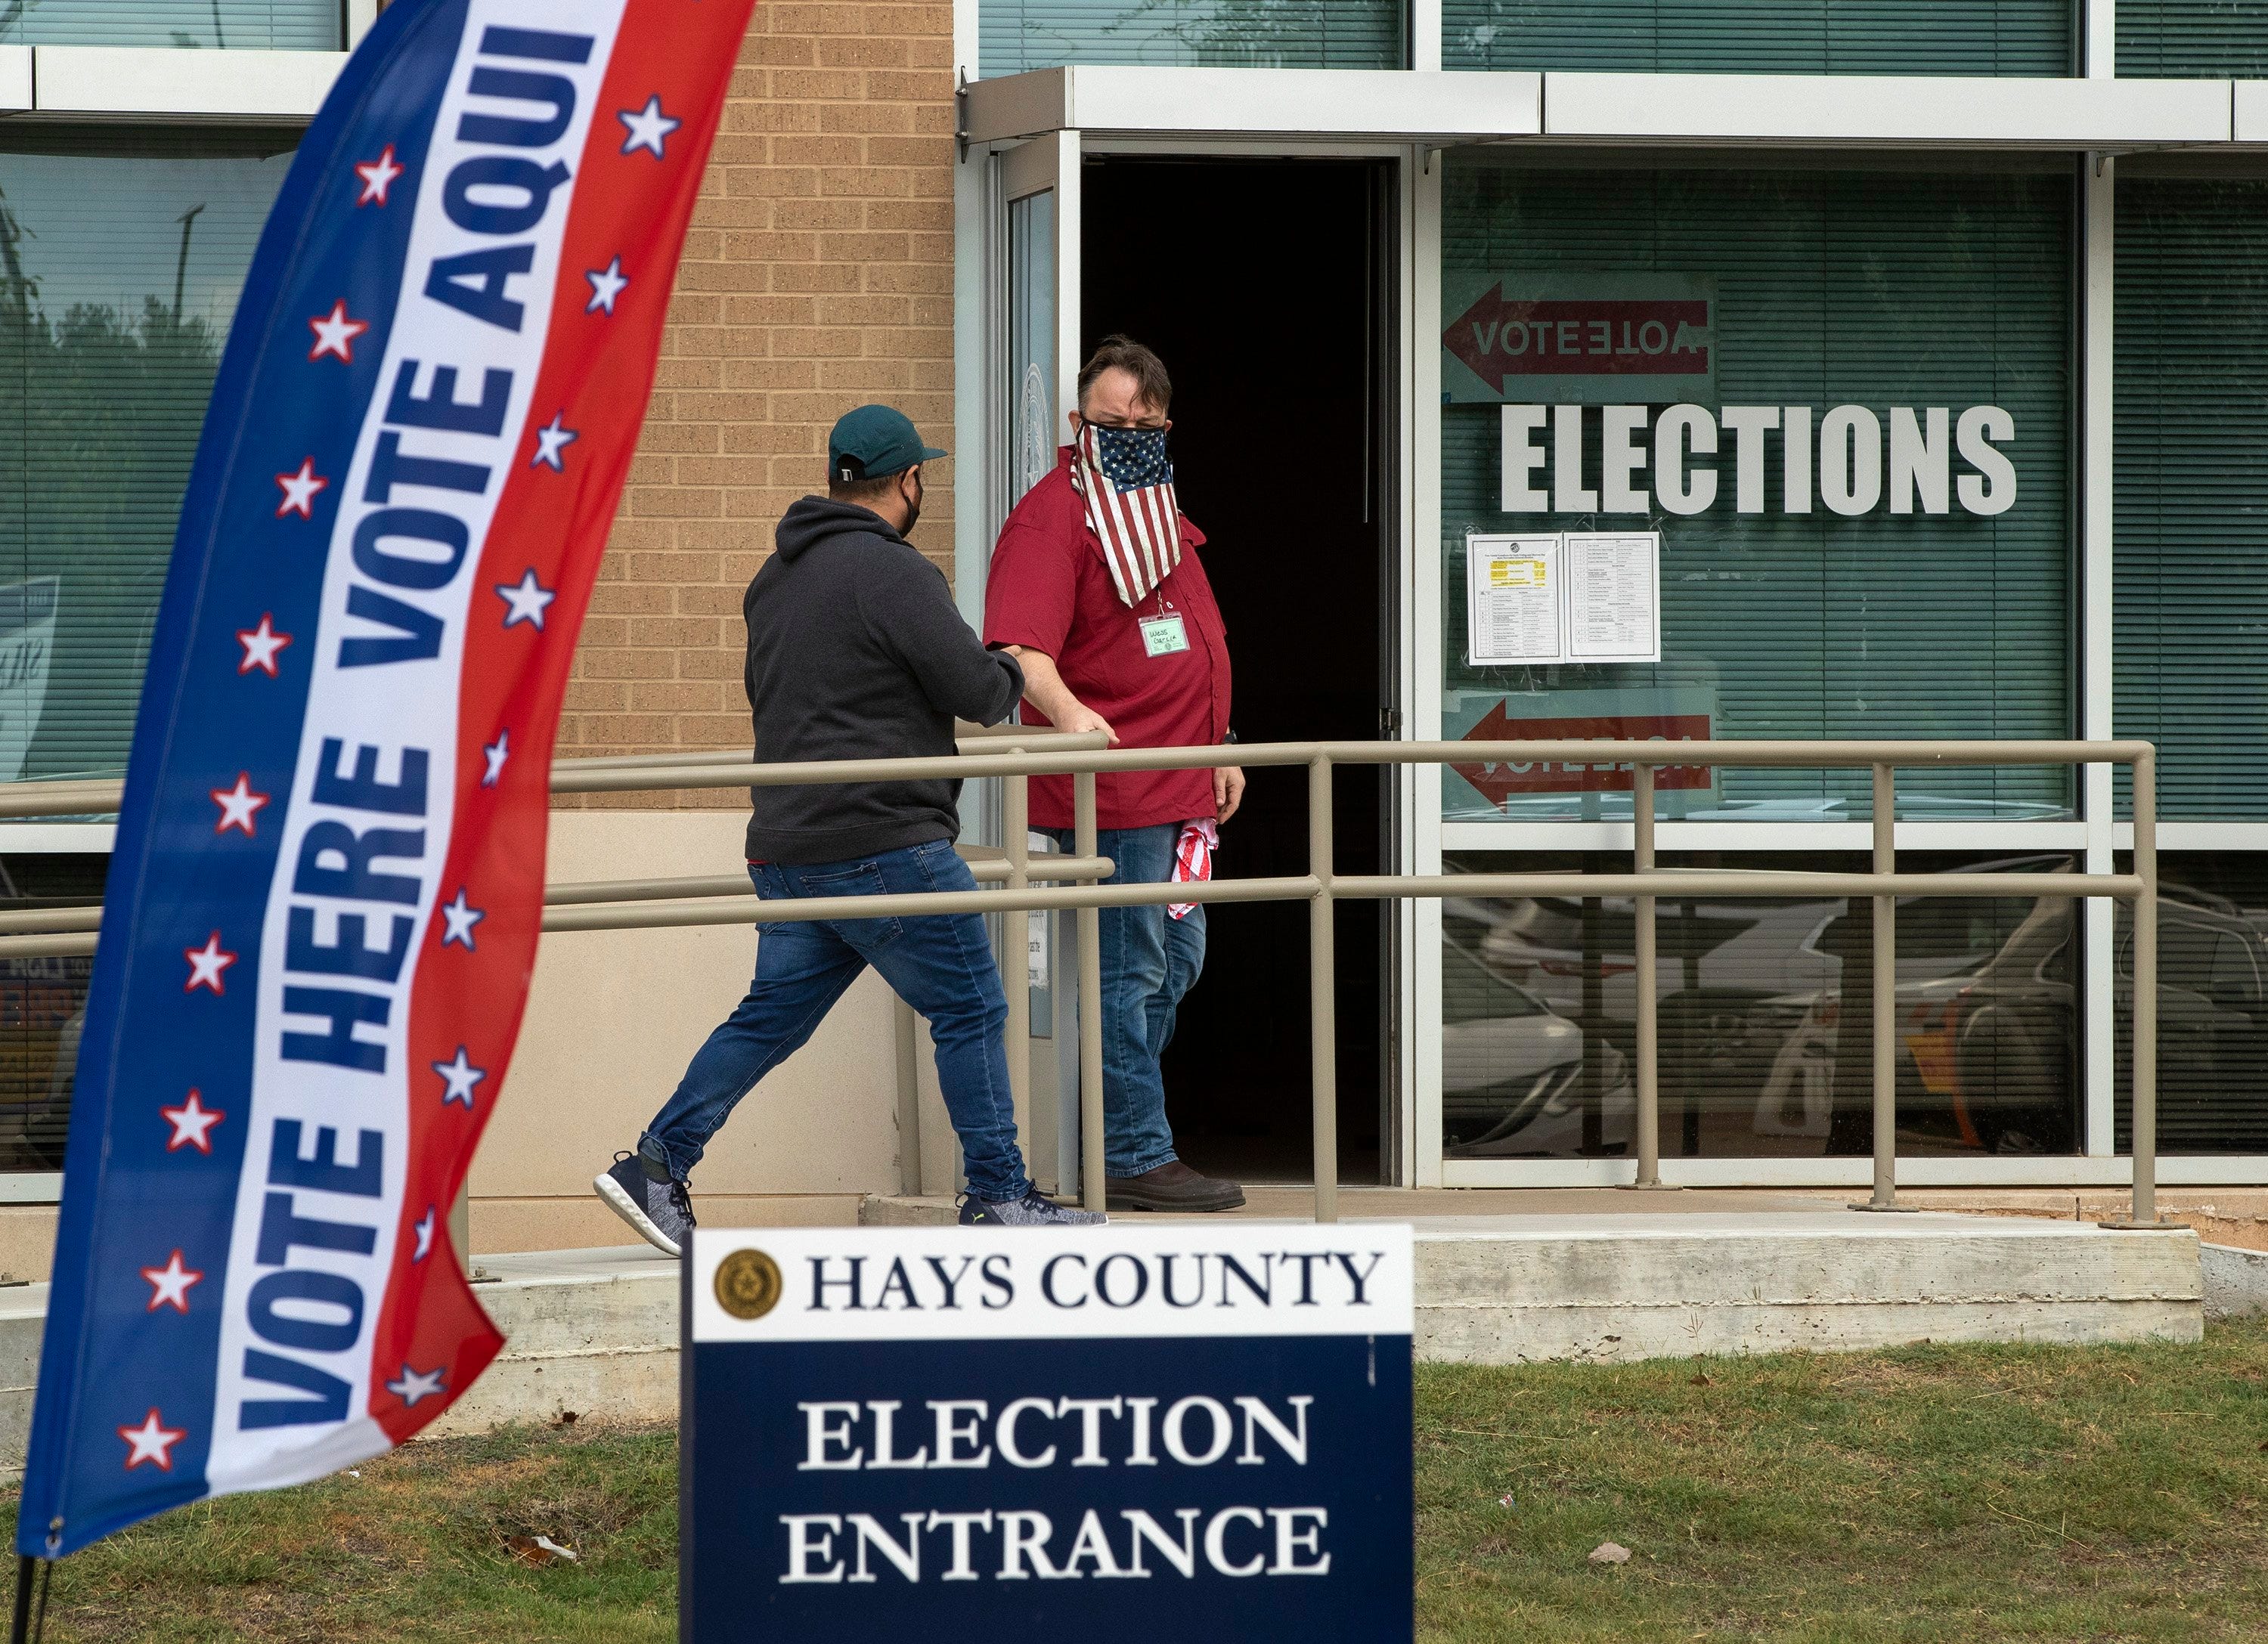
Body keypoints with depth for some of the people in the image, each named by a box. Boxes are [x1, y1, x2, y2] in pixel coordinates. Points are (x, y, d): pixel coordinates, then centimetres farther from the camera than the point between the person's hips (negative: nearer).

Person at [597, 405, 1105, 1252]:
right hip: (885, 843, -8)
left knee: (772, 1015, 13)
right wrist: (1010, 669, 9)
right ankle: (998, 1196, 5)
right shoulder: (894, 573, -13)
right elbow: (978, 692, -13)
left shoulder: (775, 578, 15)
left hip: (787, 847, 8)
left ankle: (656, 1165, 6)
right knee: (970, 1010, 2)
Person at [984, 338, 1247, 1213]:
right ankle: (1135, 1157, -3)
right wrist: (1068, 712, -42)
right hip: (1113, 791, -10)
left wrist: (1219, 747, 26)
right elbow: (1021, 647, -25)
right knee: (1128, 971, -7)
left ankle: (1118, 1136, 23)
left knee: (1175, 964, 15)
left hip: (1177, 788, 10)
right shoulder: (1053, 515, -11)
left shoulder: (1159, 512, 18)